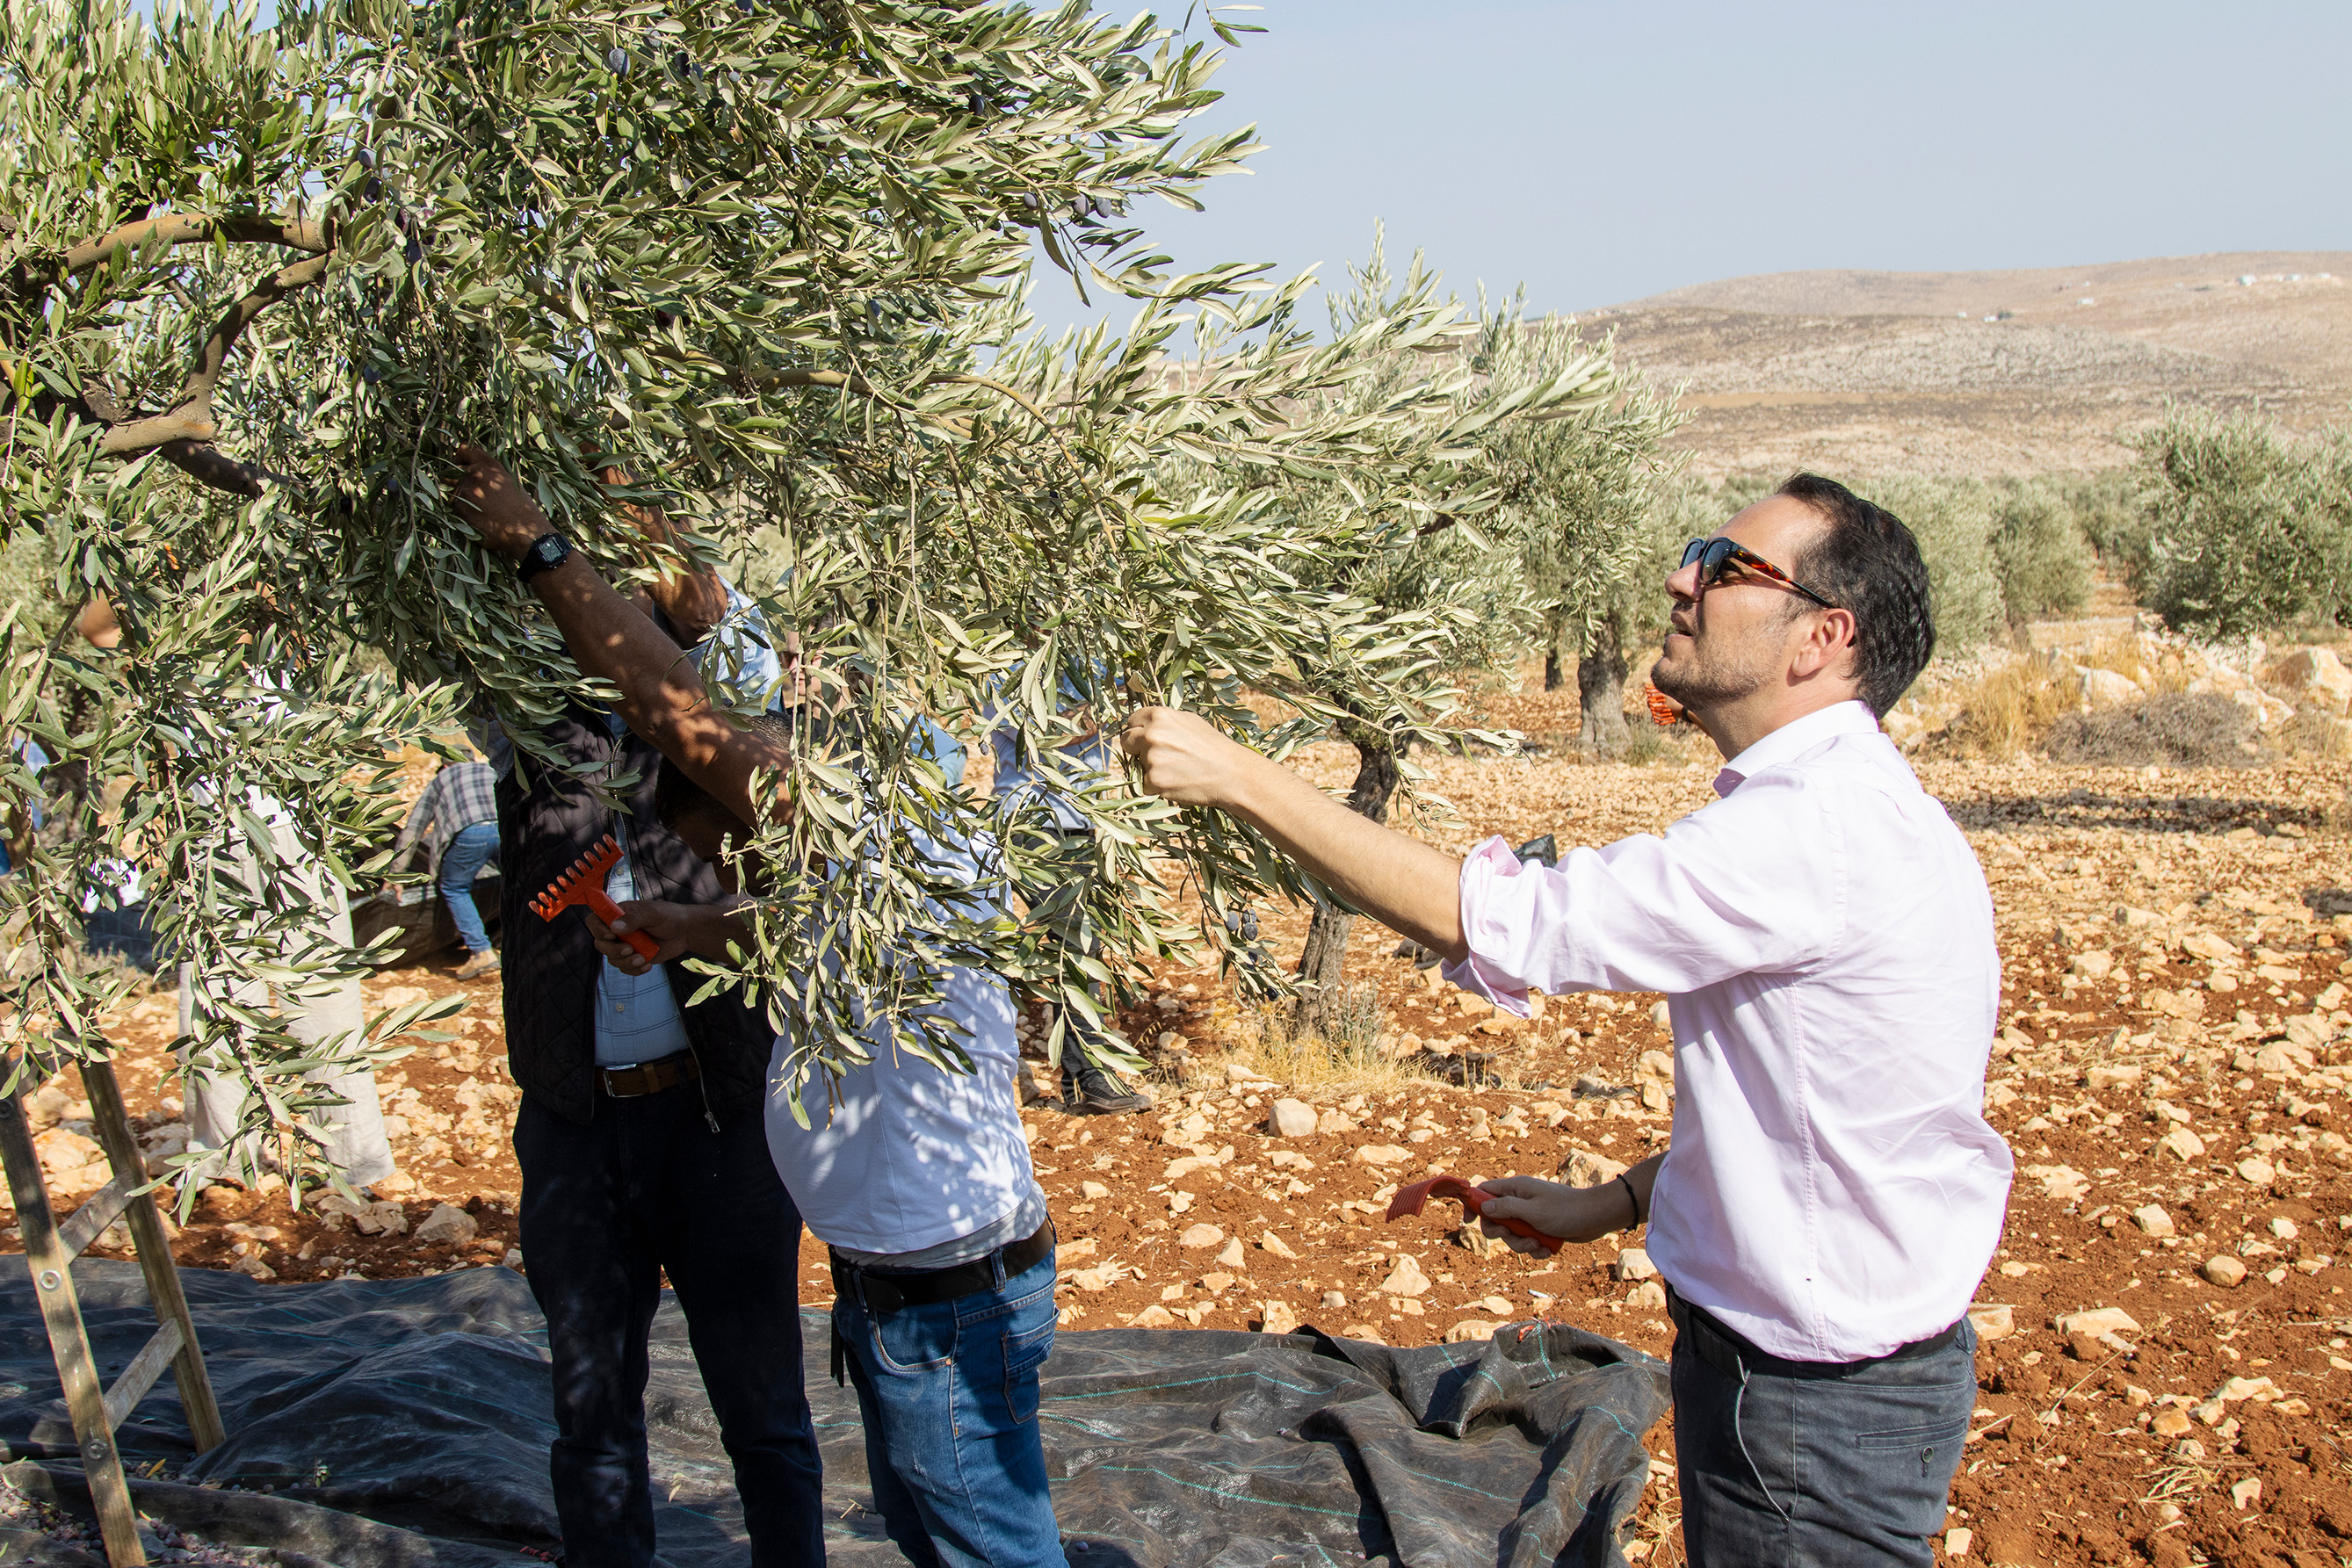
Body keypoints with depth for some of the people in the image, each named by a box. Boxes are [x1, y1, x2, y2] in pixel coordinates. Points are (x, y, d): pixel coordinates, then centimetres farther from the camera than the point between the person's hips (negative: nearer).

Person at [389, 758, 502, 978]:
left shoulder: (439, 780, 31)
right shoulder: (492, 771, 36)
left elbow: (412, 829, 31)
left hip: (470, 834, -2)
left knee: (455, 889, 12)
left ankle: (481, 952, 0)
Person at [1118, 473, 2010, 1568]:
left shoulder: (1820, 830, -26)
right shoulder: (1847, 807, 9)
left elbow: (1493, 921, -27)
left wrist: (1236, 775, -22)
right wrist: (1612, 1204, 14)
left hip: (1820, 1394, -10)